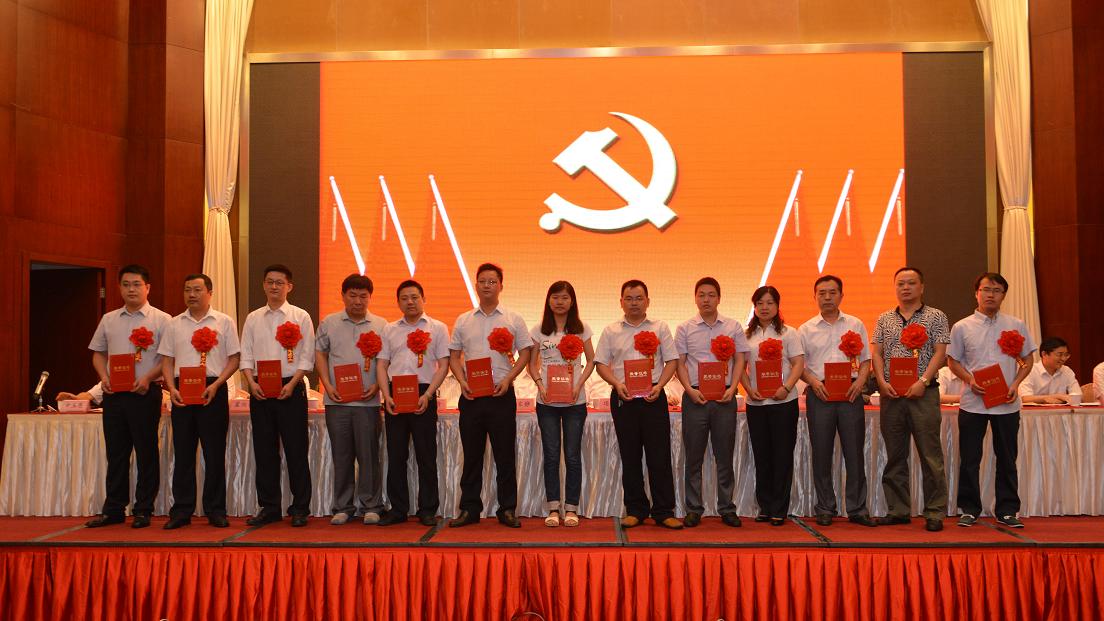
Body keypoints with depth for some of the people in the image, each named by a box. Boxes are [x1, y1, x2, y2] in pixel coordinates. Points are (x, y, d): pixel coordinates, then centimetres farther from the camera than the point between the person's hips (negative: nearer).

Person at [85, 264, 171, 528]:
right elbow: (98, 353, 18)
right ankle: (113, 509, 18)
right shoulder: (109, 320, 13)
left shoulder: (161, 319, -1)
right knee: (115, 453, 9)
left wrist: (147, 378, -17)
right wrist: (104, 377, 1)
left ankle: (143, 511, 9)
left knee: (146, 452, 0)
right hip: (114, 393, 4)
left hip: (145, 393, -4)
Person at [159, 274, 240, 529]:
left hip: (213, 392, -3)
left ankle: (215, 510, 9)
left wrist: (215, 385, -12)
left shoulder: (224, 322, 4)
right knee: (183, 452, 6)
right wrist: (171, 388, -4)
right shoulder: (174, 324, 12)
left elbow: (234, 358, 0)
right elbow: (167, 360, 11)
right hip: (182, 392, 3)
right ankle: (181, 511, 13)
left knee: (215, 453, 1)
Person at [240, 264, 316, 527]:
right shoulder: (253, 318, 12)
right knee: (264, 450, 7)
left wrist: (292, 384, -14)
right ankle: (269, 507, 16)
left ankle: (300, 509, 7)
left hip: (290, 389, -3)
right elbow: (246, 354, 9)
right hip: (260, 390, 4)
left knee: (296, 450, -1)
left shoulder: (300, 317, 1)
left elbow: (307, 356, -3)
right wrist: (251, 382, -6)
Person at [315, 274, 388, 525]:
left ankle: (371, 506, 12)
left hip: (367, 401, -1)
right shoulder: (329, 323, 8)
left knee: (369, 455, 1)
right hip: (337, 400, 1)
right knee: (341, 455, 7)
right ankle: (343, 507, 17)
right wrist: (327, 385, -2)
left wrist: (376, 386, -8)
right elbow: (320, 354, 10)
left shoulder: (380, 325, 5)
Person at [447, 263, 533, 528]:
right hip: (471, 395, 2)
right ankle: (469, 509, 15)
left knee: (505, 455, 2)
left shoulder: (513, 319, 5)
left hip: (502, 394, -2)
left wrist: (508, 378, -10)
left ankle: (508, 509, 10)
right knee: (471, 454, 7)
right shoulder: (463, 321, 11)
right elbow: (454, 355, 11)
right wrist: (462, 381, -5)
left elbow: (525, 352, 3)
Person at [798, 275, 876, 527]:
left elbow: (865, 360, 10)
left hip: (850, 393, 0)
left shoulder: (855, 325, 10)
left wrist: (860, 381, -8)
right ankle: (825, 509, 13)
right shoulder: (806, 329, 8)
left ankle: (857, 509, 11)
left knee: (854, 452, 2)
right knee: (821, 454, 4)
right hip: (819, 393, 0)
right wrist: (813, 382, -11)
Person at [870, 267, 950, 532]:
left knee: (931, 455, -3)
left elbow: (940, 353, -4)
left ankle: (935, 513, 4)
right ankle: (898, 510, 15)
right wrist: (882, 382, -7)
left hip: (923, 393, -3)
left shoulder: (936, 316, 4)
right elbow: (876, 353, 8)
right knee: (895, 455, 8)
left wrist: (922, 381, -16)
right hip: (891, 394, 3)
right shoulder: (884, 319, 14)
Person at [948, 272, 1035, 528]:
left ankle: (1007, 510, 19)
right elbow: (953, 361, 6)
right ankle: (969, 510, 14)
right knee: (969, 459, 3)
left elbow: (1027, 360, 9)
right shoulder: (962, 327, 2)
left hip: (1007, 404, 1)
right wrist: (970, 380, -11)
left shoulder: (1016, 325, 5)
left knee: (1007, 459, 8)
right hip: (973, 403, -1)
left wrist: (1016, 383, -7)